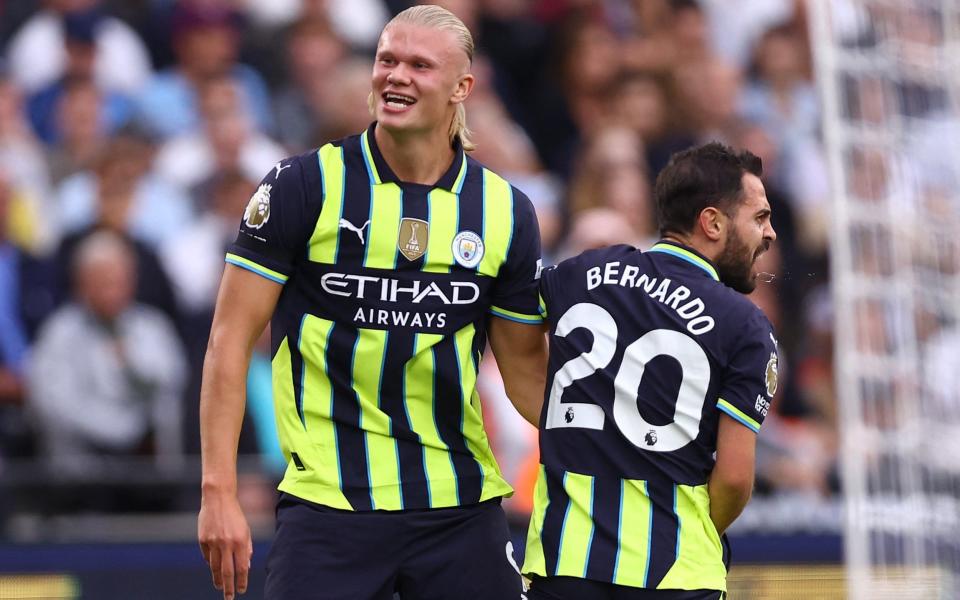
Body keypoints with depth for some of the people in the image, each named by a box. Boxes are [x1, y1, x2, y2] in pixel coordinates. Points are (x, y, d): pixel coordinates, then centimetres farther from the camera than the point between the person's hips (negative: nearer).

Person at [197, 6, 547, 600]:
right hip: (329, 501, -3)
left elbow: (527, 367, 14)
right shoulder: (305, 184, -4)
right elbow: (231, 339, -3)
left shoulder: (506, 210, 5)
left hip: (462, 504, 3)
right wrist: (219, 492, -10)